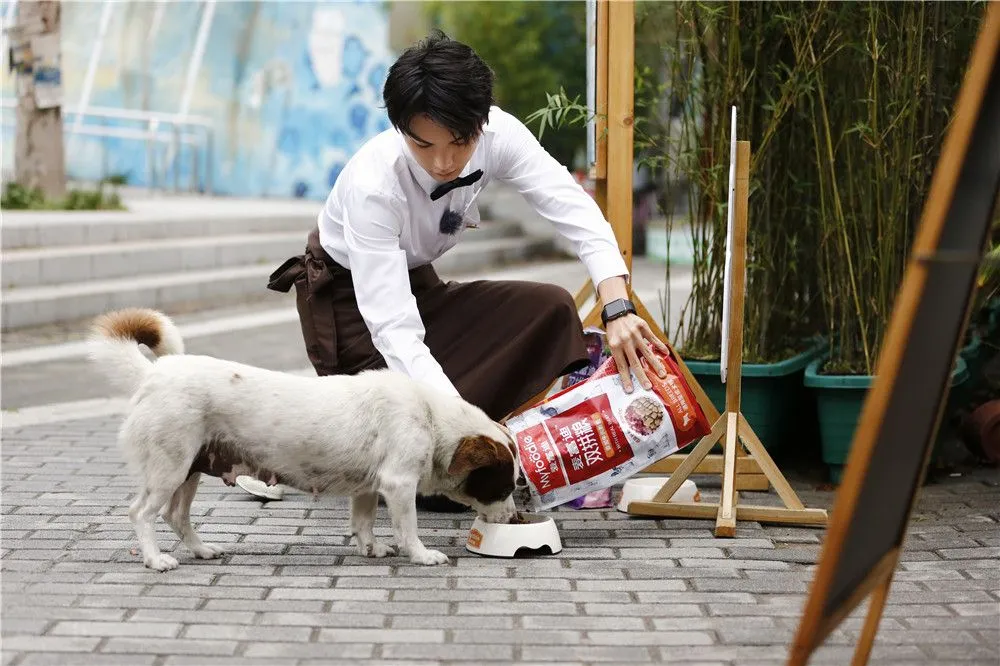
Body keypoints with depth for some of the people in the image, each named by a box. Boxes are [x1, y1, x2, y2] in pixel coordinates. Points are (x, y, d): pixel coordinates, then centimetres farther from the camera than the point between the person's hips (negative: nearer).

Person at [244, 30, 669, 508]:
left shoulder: (498, 134, -24)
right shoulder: (372, 182, -36)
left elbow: (577, 214, -26)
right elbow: (393, 330, -40)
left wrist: (617, 310, -43)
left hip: (417, 282, 6)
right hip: (348, 297, -5)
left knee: (550, 309, -17)